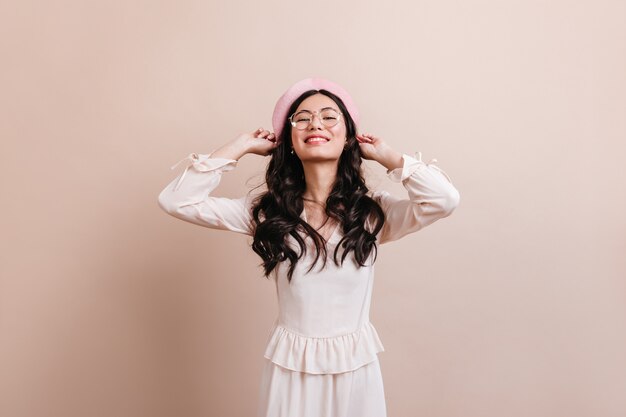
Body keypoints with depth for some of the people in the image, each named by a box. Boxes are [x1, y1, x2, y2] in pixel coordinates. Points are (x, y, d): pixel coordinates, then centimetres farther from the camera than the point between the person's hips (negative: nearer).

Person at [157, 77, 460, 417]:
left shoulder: (372, 210, -8)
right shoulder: (266, 210, -6)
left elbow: (444, 200, -23)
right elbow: (176, 200, -11)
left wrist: (386, 155, -10)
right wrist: (242, 146, -8)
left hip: (355, 367, 0)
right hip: (289, 367, 1)